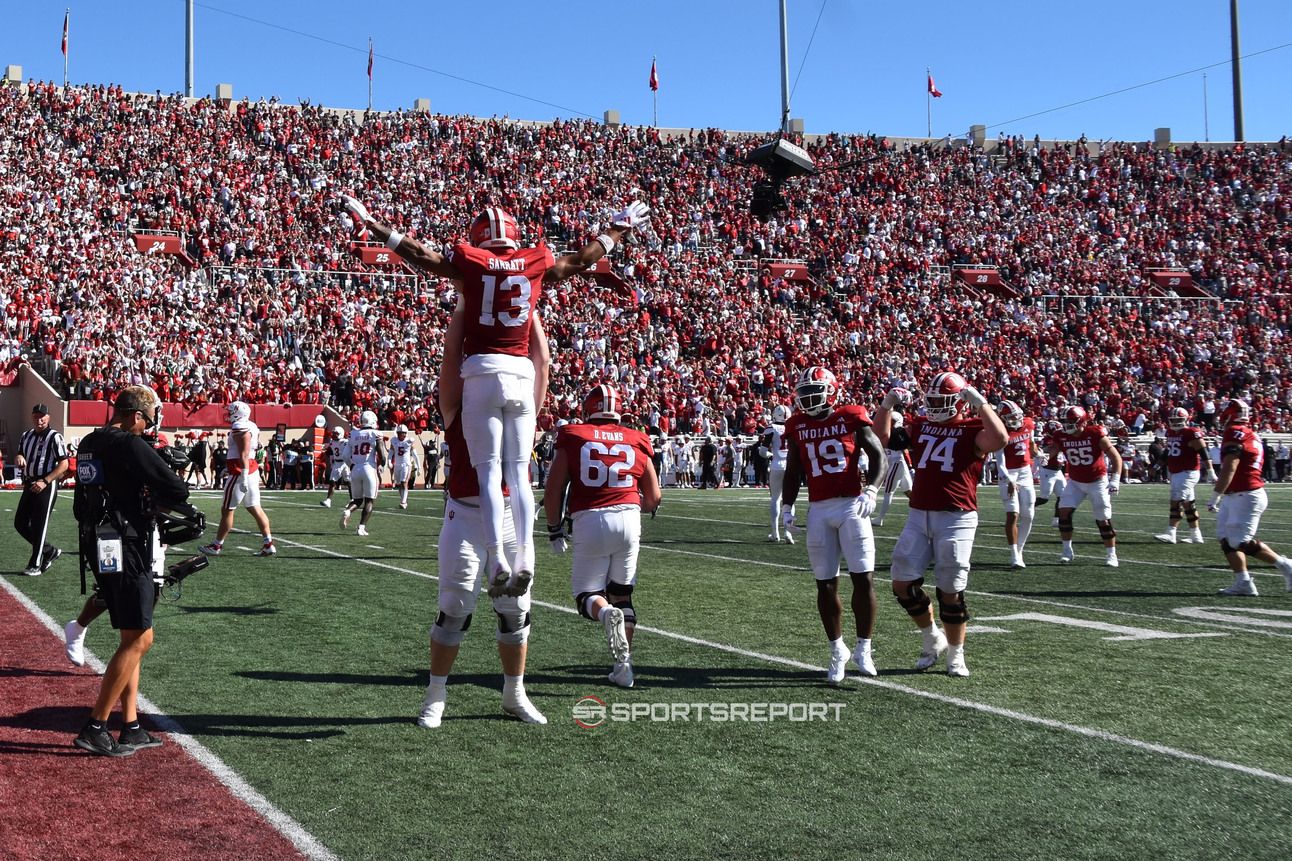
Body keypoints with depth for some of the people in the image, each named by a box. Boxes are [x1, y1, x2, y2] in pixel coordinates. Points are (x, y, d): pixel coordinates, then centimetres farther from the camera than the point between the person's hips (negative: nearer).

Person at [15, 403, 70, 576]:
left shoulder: (55, 437, -10)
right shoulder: (26, 435, 12)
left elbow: (64, 464, -14)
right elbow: (20, 455, 19)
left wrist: (45, 481, -20)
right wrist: (19, 458, -6)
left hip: (47, 486, -8)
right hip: (29, 484, 8)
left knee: (39, 526, -3)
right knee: (20, 523, 10)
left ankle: (35, 565, 7)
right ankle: (49, 551, 25)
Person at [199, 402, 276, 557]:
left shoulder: (240, 428, -15)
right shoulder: (251, 427, 14)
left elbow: (244, 455, -22)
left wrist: (243, 478, -24)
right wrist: (229, 468, 31)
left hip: (240, 472, -9)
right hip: (253, 469, 9)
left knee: (227, 509, 1)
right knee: (255, 508, 8)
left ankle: (217, 545, 11)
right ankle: (268, 544, 4)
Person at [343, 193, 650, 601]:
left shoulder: (468, 262, 2)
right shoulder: (537, 262, 9)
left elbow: (418, 254, 7)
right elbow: (581, 260, 23)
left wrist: (370, 223, 19)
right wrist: (617, 229, 39)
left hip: (482, 372, -2)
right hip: (521, 373, 2)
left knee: (489, 471, -3)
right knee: (518, 471, 5)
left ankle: (498, 557, -12)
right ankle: (525, 555, -4)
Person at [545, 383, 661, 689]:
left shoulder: (572, 438, 5)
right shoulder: (636, 441, 10)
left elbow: (553, 491, 1)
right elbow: (653, 498, 13)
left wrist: (554, 530, 13)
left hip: (590, 521, -2)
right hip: (628, 518, 2)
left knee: (587, 595, 9)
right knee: (622, 593, 17)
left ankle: (607, 614, -26)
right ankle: (624, 663, 9)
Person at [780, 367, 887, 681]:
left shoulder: (852, 418, -2)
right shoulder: (798, 426, 8)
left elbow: (878, 457, -3)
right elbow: (793, 473, 15)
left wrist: (871, 491, -17)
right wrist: (787, 506, 6)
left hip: (852, 505, -3)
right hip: (819, 511, 3)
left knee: (864, 579, -6)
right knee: (826, 585, 4)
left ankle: (863, 648, 8)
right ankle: (837, 651, 18)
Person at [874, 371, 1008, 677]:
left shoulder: (973, 429, -4)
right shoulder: (921, 426, 13)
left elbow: (1000, 439, -26)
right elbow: (882, 434, 21)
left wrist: (980, 402, -22)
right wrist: (888, 404, 7)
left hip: (956, 518, -6)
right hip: (919, 515, 6)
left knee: (950, 591, 0)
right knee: (902, 583, 4)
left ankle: (956, 655, 18)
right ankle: (933, 639, 26)